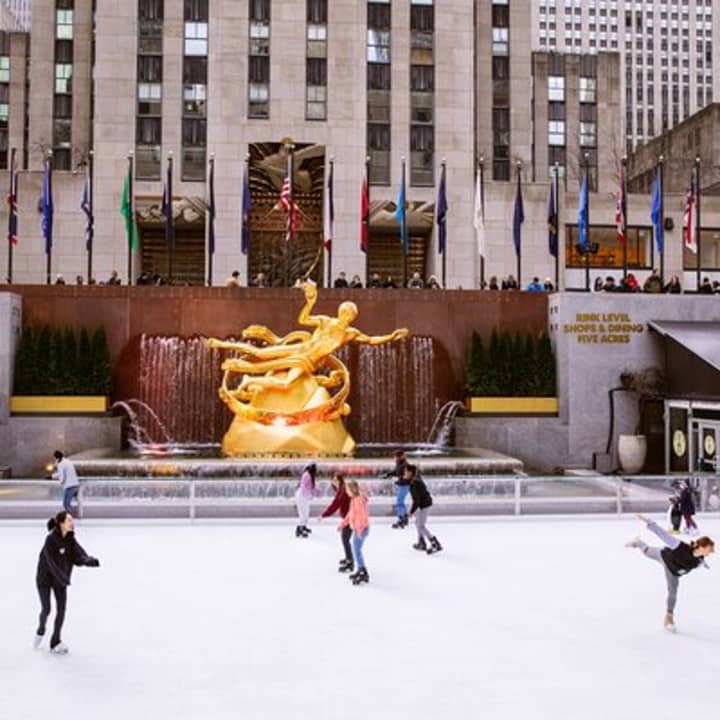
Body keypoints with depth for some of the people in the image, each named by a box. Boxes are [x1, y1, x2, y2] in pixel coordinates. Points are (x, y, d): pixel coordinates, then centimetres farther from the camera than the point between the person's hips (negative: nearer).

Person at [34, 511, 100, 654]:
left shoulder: (70, 539, -7)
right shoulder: (51, 539, -25)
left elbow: (79, 556, -15)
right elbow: (51, 561, -29)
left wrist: (90, 561, -36)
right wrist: (63, 578, -38)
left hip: (60, 579, 5)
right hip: (45, 578, -5)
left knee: (61, 610, 1)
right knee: (46, 609, 1)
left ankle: (56, 642, 16)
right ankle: (40, 632, 34)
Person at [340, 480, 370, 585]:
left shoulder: (359, 500, -20)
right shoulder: (354, 499, 11)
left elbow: (361, 515, -26)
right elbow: (350, 513, 21)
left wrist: (359, 529, -30)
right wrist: (343, 523, 24)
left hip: (361, 528, -10)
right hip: (356, 528, 10)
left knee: (357, 550, -8)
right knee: (356, 550, 17)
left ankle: (364, 574, -4)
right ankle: (360, 570, 28)